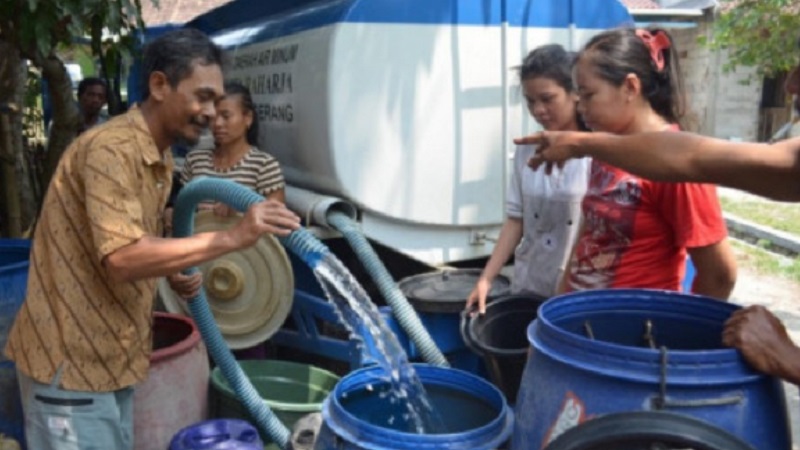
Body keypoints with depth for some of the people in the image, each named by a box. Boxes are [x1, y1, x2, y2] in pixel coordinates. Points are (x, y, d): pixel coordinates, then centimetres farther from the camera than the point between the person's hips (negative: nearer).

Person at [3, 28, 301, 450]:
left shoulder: (159, 159, 9)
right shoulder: (111, 148, -22)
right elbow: (122, 257, -32)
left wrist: (173, 275, 1)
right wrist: (231, 237, -34)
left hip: (108, 353, 9)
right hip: (69, 359, -9)